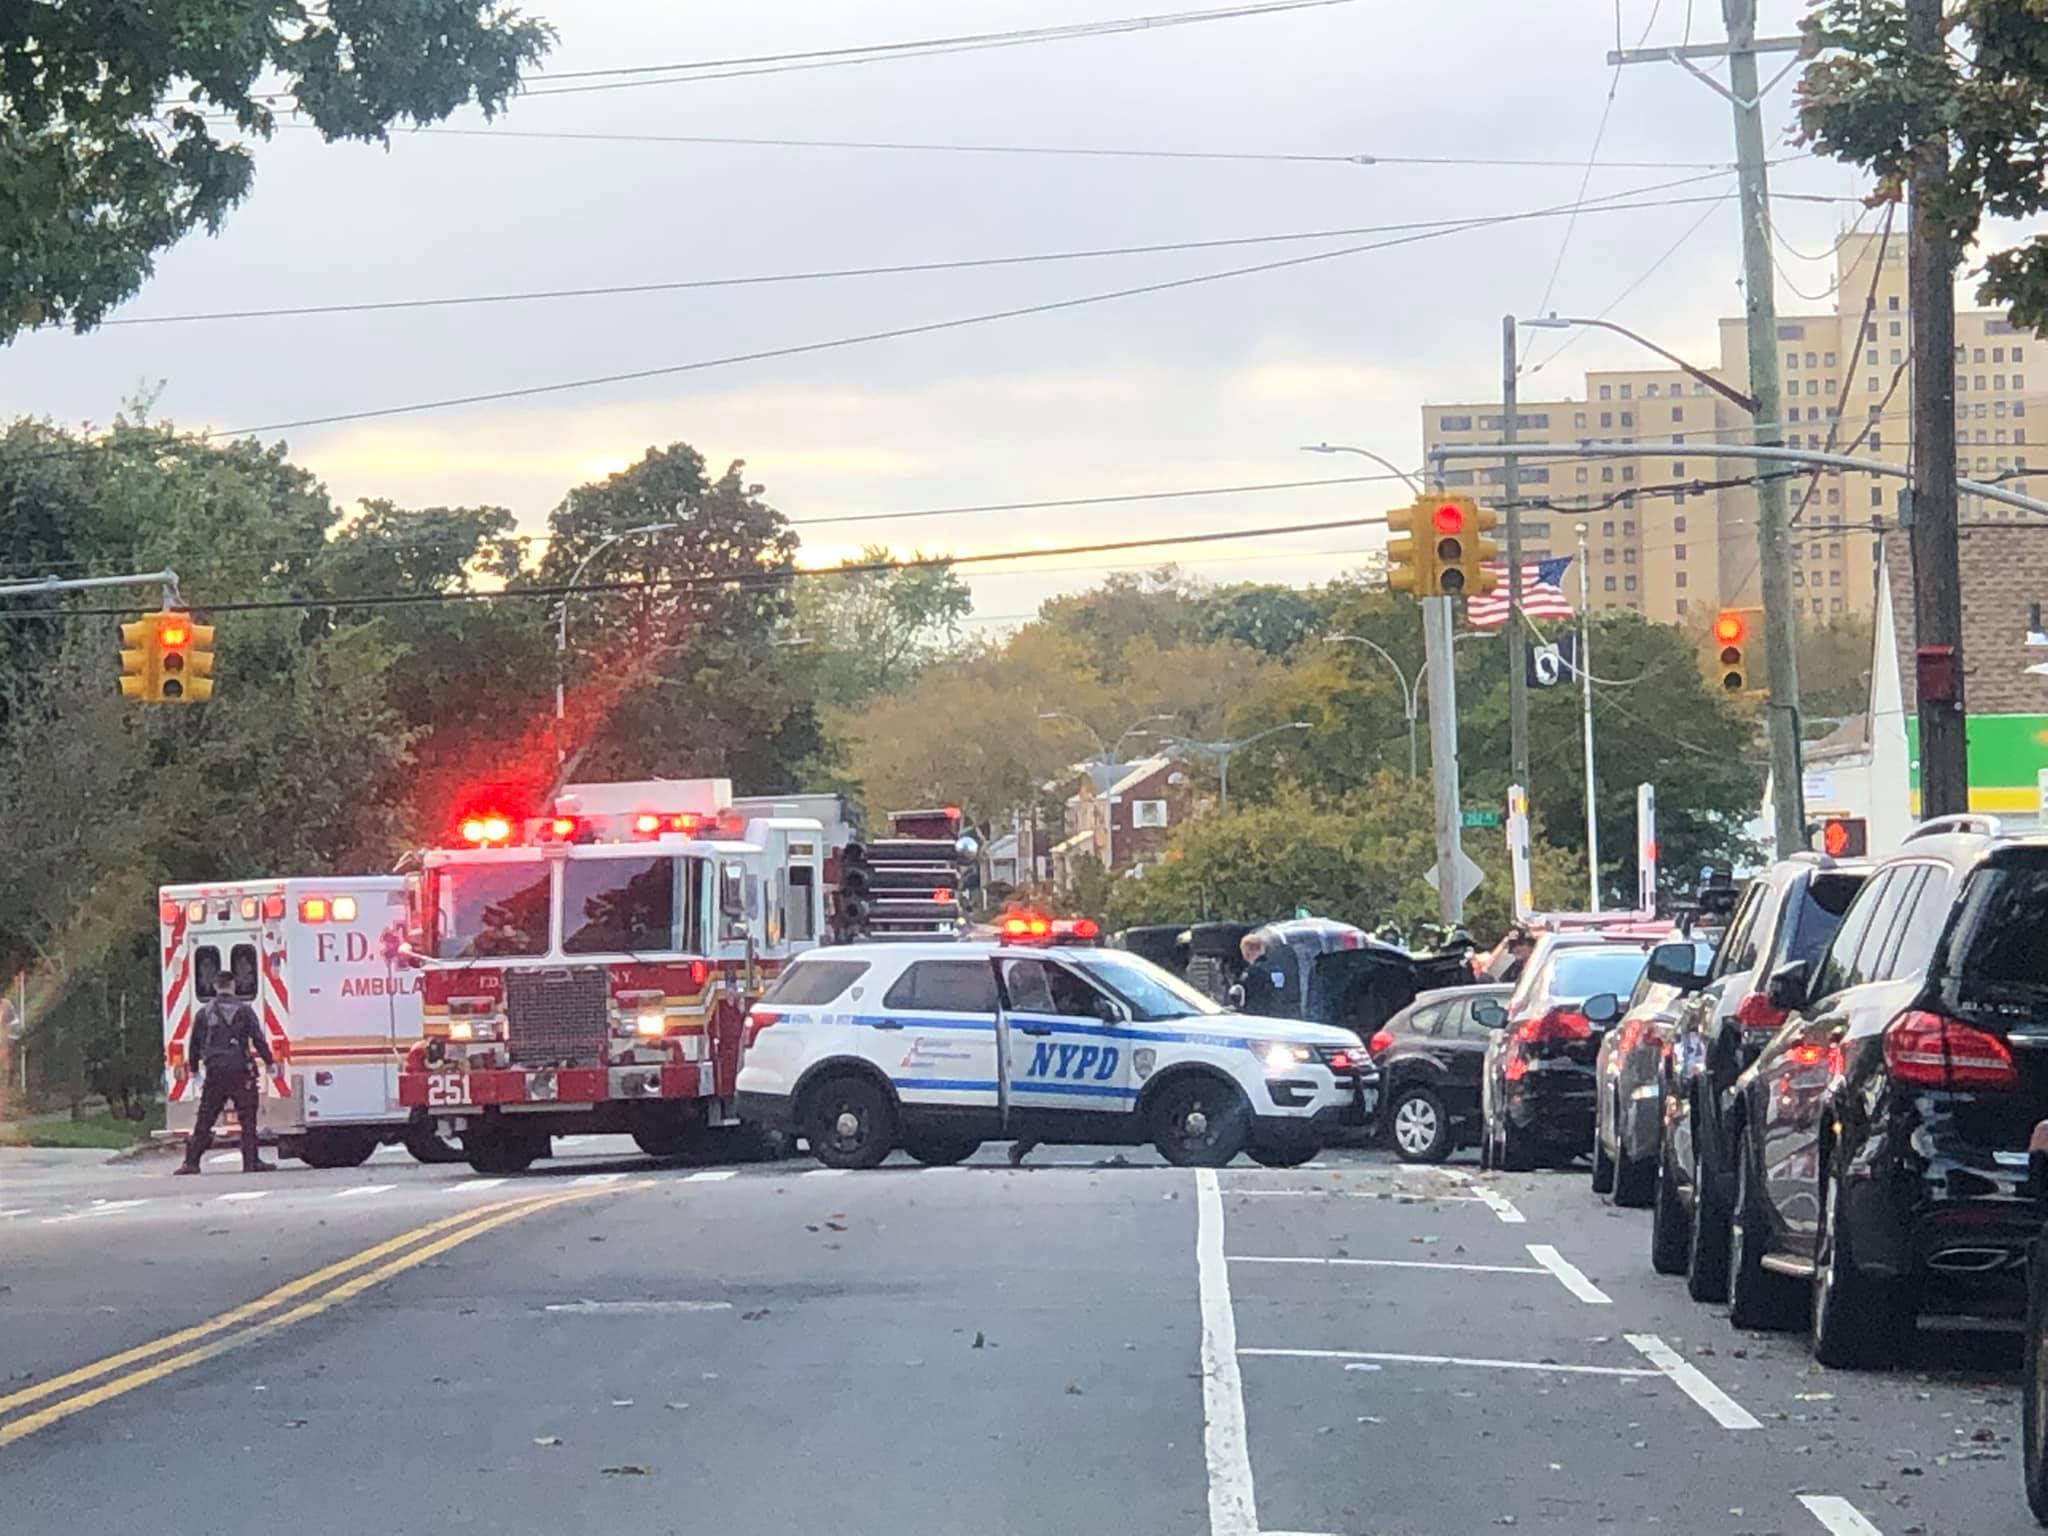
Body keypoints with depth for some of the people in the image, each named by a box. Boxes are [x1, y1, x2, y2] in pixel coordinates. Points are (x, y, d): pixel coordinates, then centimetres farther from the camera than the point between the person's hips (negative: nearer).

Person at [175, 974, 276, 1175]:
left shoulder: (204, 1013, 8)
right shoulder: (244, 1011, -1)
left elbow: (194, 1045, 13)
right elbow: (258, 1039, -3)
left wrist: (194, 1068, 25)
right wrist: (269, 1062, 7)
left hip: (214, 1072, 3)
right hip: (240, 1071, -3)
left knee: (204, 1120, 7)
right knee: (247, 1118, 2)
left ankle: (191, 1162, 6)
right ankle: (251, 1162, -1)